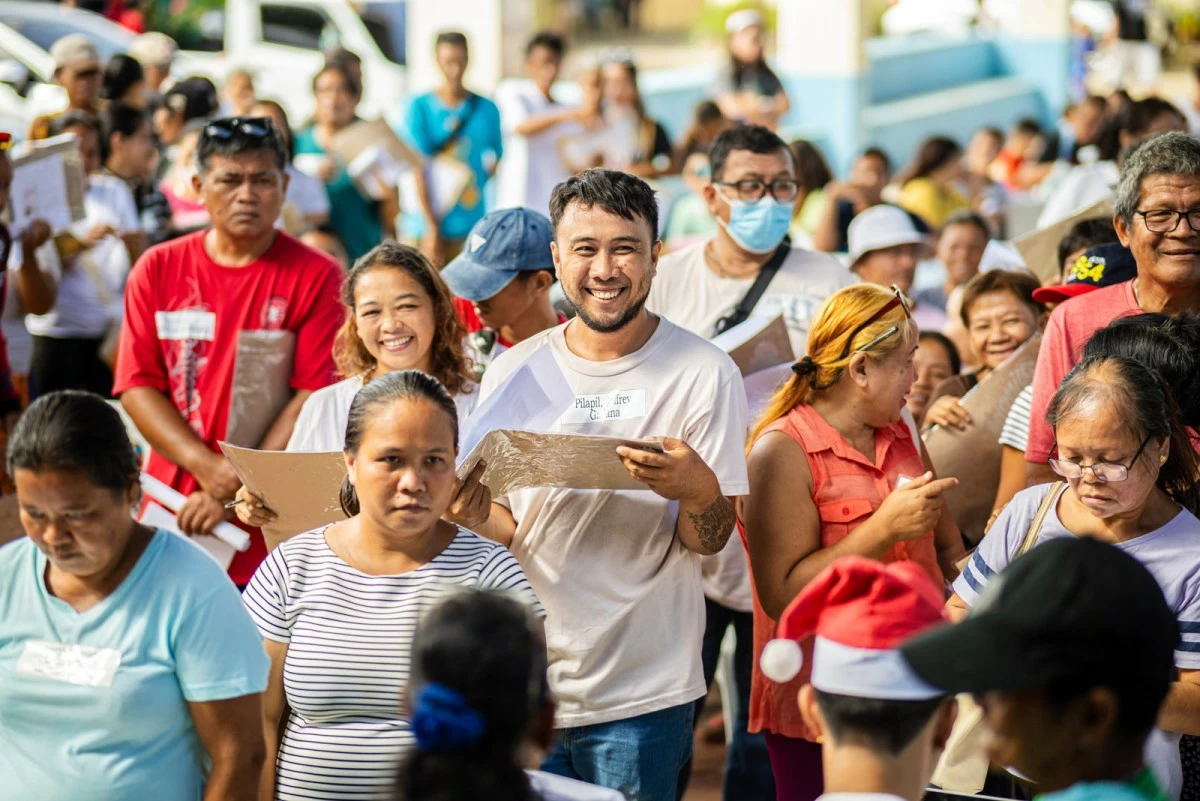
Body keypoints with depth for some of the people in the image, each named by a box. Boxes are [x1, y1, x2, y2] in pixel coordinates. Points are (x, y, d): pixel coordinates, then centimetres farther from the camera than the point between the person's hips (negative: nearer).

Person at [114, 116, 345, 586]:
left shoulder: (316, 277, -2)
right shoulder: (157, 270, 6)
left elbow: (315, 395, -8)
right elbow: (137, 387, 1)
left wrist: (237, 490, -14)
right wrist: (209, 468, -13)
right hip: (172, 511, 2)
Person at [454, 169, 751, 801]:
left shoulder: (703, 374, -6)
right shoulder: (512, 370, 4)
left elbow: (711, 541, -6)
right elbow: (508, 522, 10)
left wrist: (697, 491, -28)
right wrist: (479, 516, -13)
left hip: (640, 695, -3)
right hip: (522, 681, 3)